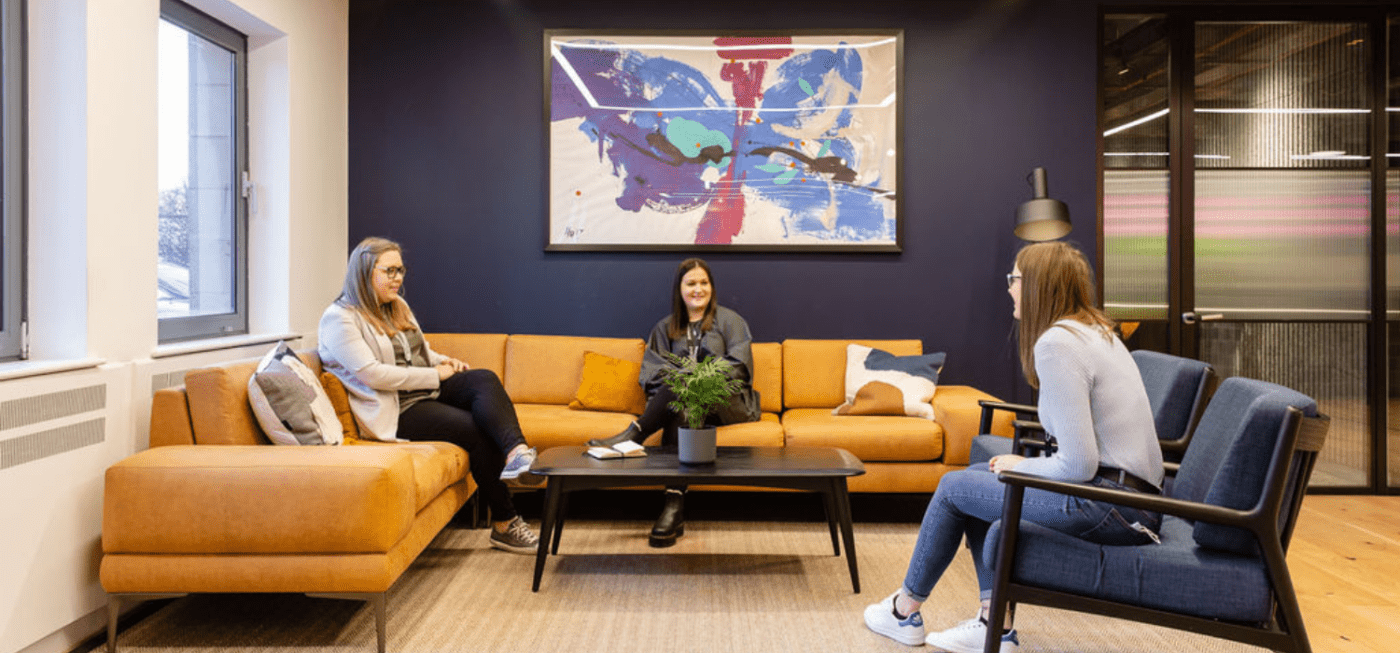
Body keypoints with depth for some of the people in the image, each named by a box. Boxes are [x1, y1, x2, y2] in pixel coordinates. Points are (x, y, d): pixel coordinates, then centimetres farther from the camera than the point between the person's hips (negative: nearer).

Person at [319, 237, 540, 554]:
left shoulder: (397, 306, 18)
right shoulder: (339, 319, -8)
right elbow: (372, 374, -19)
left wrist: (442, 361, 5)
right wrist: (434, 375, -16)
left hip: (427, 390, 7)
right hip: (396, 410, -7)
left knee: (484, 379, -24)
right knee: (478, 431, -25)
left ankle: (517, 451, -45)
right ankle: (505, 522, -18)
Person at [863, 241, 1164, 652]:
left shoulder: (1055, 343, -17)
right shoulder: (1098, 331, 15)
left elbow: (1079, 465, -22)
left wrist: (1020, 466, -3)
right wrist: (1023, 465, 11)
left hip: (1112, 507, -10)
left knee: (954, 487, 3)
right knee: (980, 476, 18)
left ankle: (905, 611, 23)